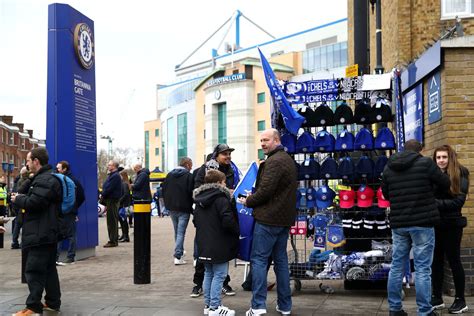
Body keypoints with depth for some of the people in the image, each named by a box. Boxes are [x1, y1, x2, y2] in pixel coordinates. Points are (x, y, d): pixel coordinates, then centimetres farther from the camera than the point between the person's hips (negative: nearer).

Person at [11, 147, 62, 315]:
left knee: (33, 270, -8)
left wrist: (18, 199, -8)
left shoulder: (45, 180, -17)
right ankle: (53, 302, 22)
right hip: (49, 232, 11)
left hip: (40, 234, -11)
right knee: (49, 268, 15)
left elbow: (34, 202, -25)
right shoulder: (48, 177, 18)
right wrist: (22, 198, 9)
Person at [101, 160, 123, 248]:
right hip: (110, 200, 10)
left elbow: (109, 188, -20)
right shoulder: (111, 175, 18)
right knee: (111, 221, 13)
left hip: (112, 200, -10)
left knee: (112, 221, -8)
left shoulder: (115, 176, -15)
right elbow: (106, 187, 20)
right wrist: (103, 195, 5)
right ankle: (113, 240, 18)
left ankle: (113, 241, -5)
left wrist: (102, 195, -7)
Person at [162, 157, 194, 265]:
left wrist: (167, 204, 16)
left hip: (171, 208, 6)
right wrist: (190, 206, -3)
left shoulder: (169, 175, 8)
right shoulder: (189, 176, -11)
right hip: (184, 209, -6)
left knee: (177, 232, 20)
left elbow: (164, 191, 11)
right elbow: (191, 193, -14)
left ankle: (179, 252, 31)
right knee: (181, 232, -4)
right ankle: (178, 256, -9)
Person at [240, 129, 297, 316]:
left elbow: (265, 190, -21)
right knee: (281, 260, 13)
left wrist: (248, 201, -4)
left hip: (268, 218, -9)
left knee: (259, 259, -5)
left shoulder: (274, 161, -15)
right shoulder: (288, 160, 17)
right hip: (284, 218, 9)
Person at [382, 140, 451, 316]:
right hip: (422, 223, -4)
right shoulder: (425, 163, -7)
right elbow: (446, 184, 2)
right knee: (422, 268, 0)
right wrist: (429, 184, 21)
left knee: (397, 266, 12)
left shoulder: (388, 167, 6)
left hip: (398, 223, 4)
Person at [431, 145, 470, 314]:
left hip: (451, 224, -4)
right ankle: (437, 297, 21)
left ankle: (460, 300, 14)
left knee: (454, 261, 3)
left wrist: (436, 203, -21)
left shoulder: (460, 175, -5)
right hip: (434, 224, 4)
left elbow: (459, 200, -14)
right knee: (436, 261, 10)